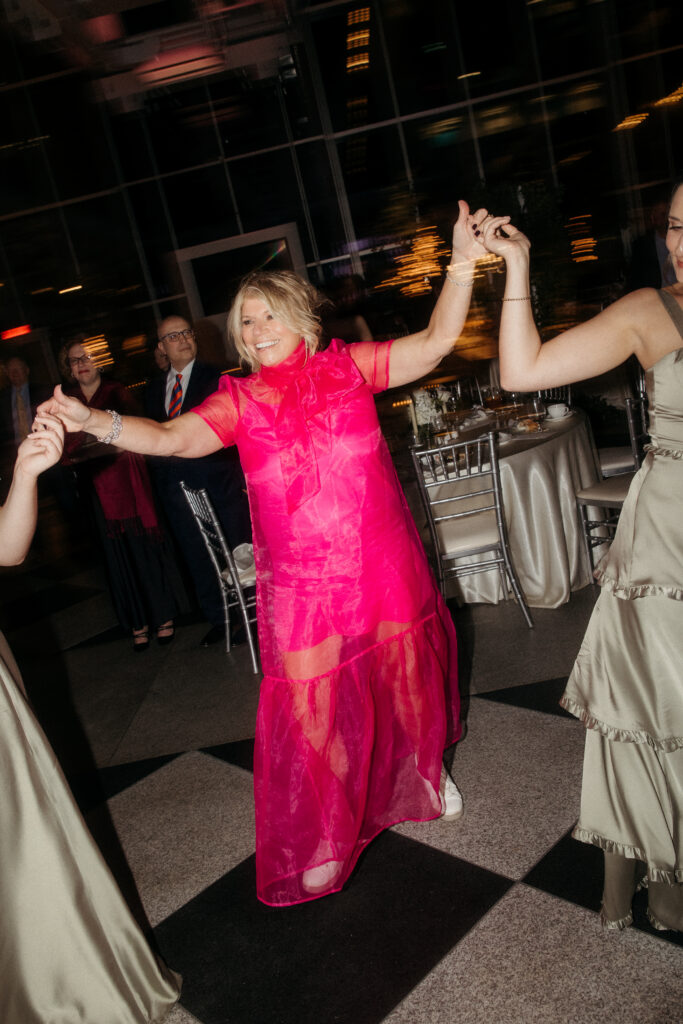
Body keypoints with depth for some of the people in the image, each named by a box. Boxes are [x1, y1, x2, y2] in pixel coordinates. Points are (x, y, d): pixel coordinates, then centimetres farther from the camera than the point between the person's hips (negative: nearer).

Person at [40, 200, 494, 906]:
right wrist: (94, 422, -24)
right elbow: (171, 438, -10)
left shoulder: (348, 367, -1)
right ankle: (327, 836, 30)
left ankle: (426, 771, 49)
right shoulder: (240, 401, -1)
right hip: (303, 586, 0)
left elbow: (435, 342, -4)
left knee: (403, 675, 18)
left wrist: (462, 264, -13)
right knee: (313, 709, 7)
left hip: (383, 570, 1)